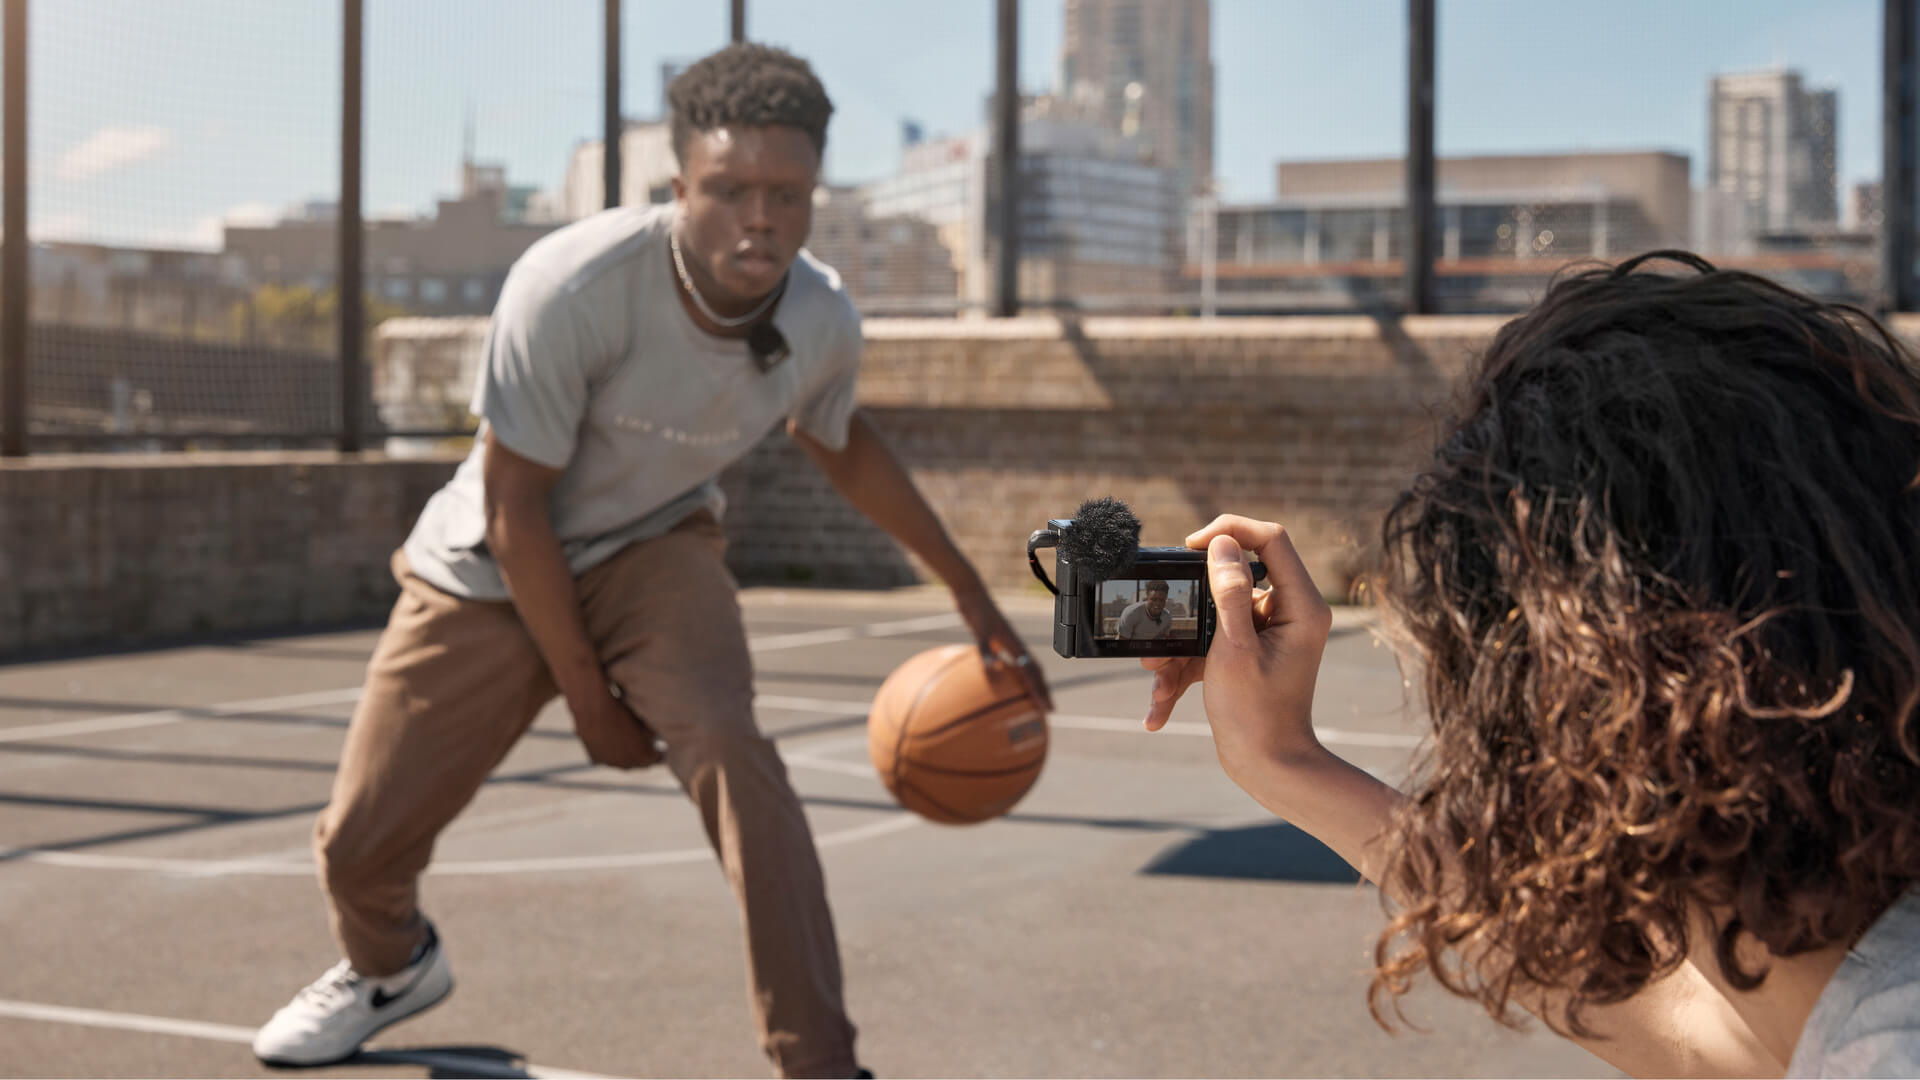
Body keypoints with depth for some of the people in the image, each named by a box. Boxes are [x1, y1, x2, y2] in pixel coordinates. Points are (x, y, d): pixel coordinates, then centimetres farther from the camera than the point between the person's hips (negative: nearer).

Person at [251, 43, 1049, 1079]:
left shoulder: (822, 322, -17)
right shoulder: (570, 287, -33)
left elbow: (839, 442, 8)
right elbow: (513, 509, -22)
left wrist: (969, 594, 13)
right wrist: (588, 693, -15)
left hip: (652, 551, 2)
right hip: (491, 573, -1)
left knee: (727, 747, -29)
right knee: (356, 844, 2)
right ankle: (390, 965, 42)